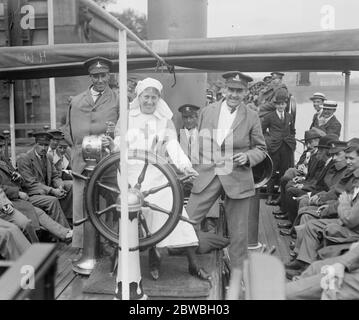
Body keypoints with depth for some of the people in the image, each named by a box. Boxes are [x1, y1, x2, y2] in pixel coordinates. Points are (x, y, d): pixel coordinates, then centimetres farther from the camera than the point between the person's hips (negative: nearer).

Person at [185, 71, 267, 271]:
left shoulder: (251, 117, 0)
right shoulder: (207, 112, 5)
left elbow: (261, 149, 7)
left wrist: (247, 157, -14)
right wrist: (194, 168, 6)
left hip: (238, 179, -1)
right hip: (207, 176, 2)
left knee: (238, 233, 8)